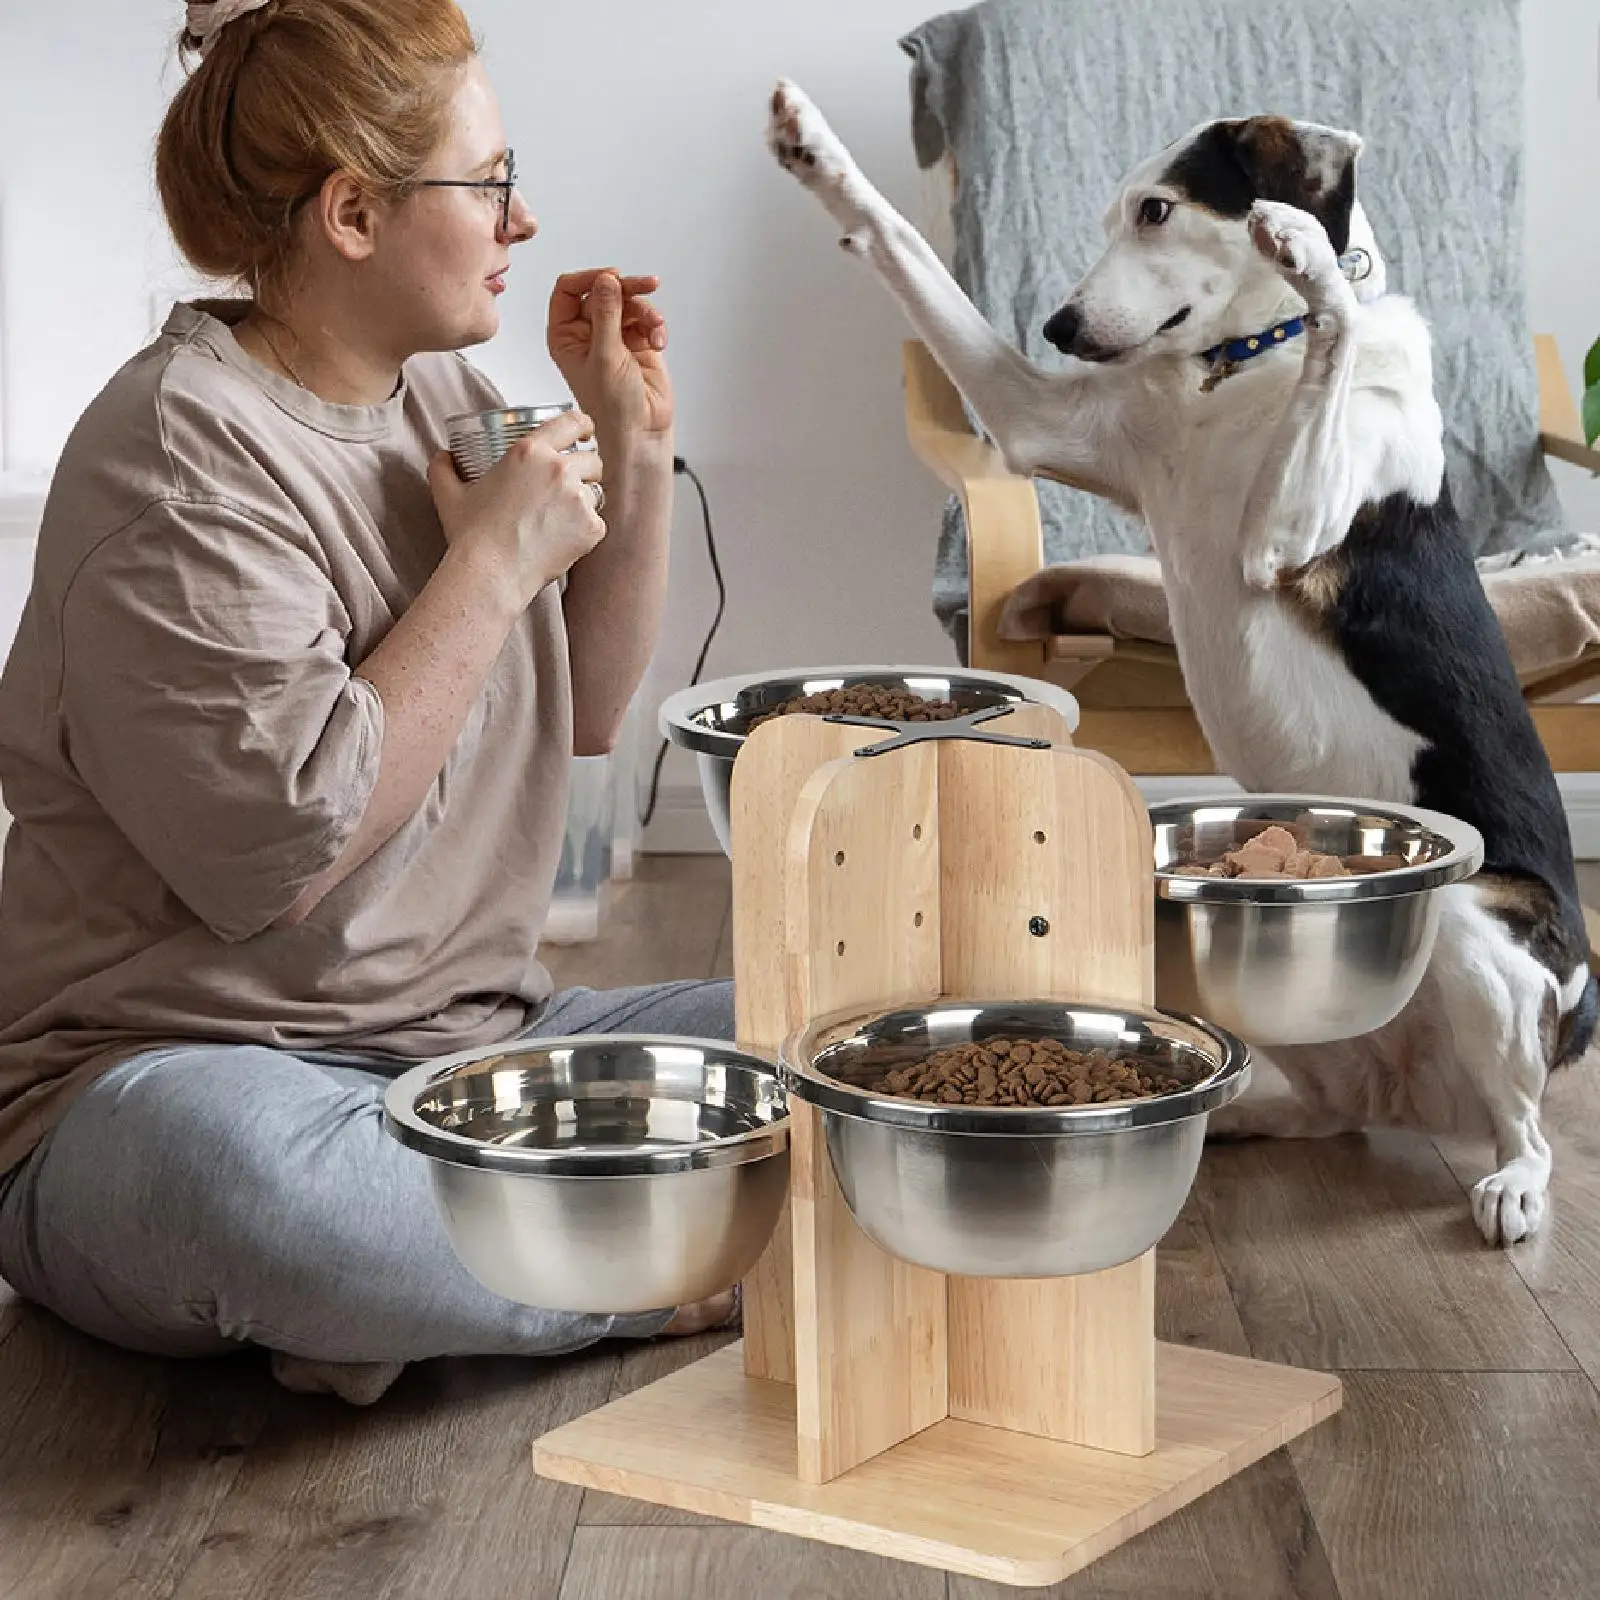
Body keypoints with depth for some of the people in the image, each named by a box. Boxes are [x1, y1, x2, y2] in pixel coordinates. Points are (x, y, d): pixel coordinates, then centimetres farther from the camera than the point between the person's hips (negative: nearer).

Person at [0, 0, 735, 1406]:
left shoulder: (439, 392, 10)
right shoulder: (181, 455, -15)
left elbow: (586, 714, 17)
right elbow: (282, 851, -24)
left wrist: (634, 450, 4)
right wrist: (495, 560, -16)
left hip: (467, 1048, 8)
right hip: (176, 1069, -7)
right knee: (218, 1166, -43)